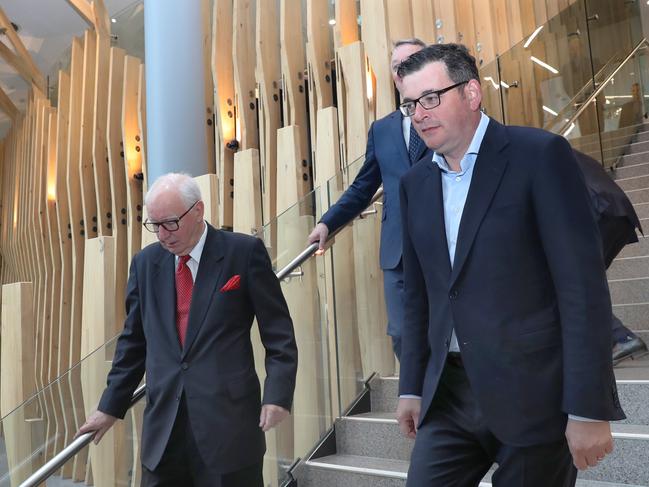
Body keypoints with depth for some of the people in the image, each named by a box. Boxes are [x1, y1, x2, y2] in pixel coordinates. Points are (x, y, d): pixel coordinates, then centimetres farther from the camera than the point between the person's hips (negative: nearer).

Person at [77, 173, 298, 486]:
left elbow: (278, 332, -3)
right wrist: (110, 407, 14)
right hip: (162, 428, 4)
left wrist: (277, 395, -14)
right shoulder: (145, 263, 7)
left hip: (228, 424, -3)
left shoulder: (244, 251, -5)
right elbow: (133, 341, 15)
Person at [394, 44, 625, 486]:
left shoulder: (540, 154, -9)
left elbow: (583, 283, -13)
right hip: (449, 395, 5)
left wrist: (588, 408, -15)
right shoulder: (415, 183, 8)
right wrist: (412, 387, 12)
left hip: (534, 394, -4)